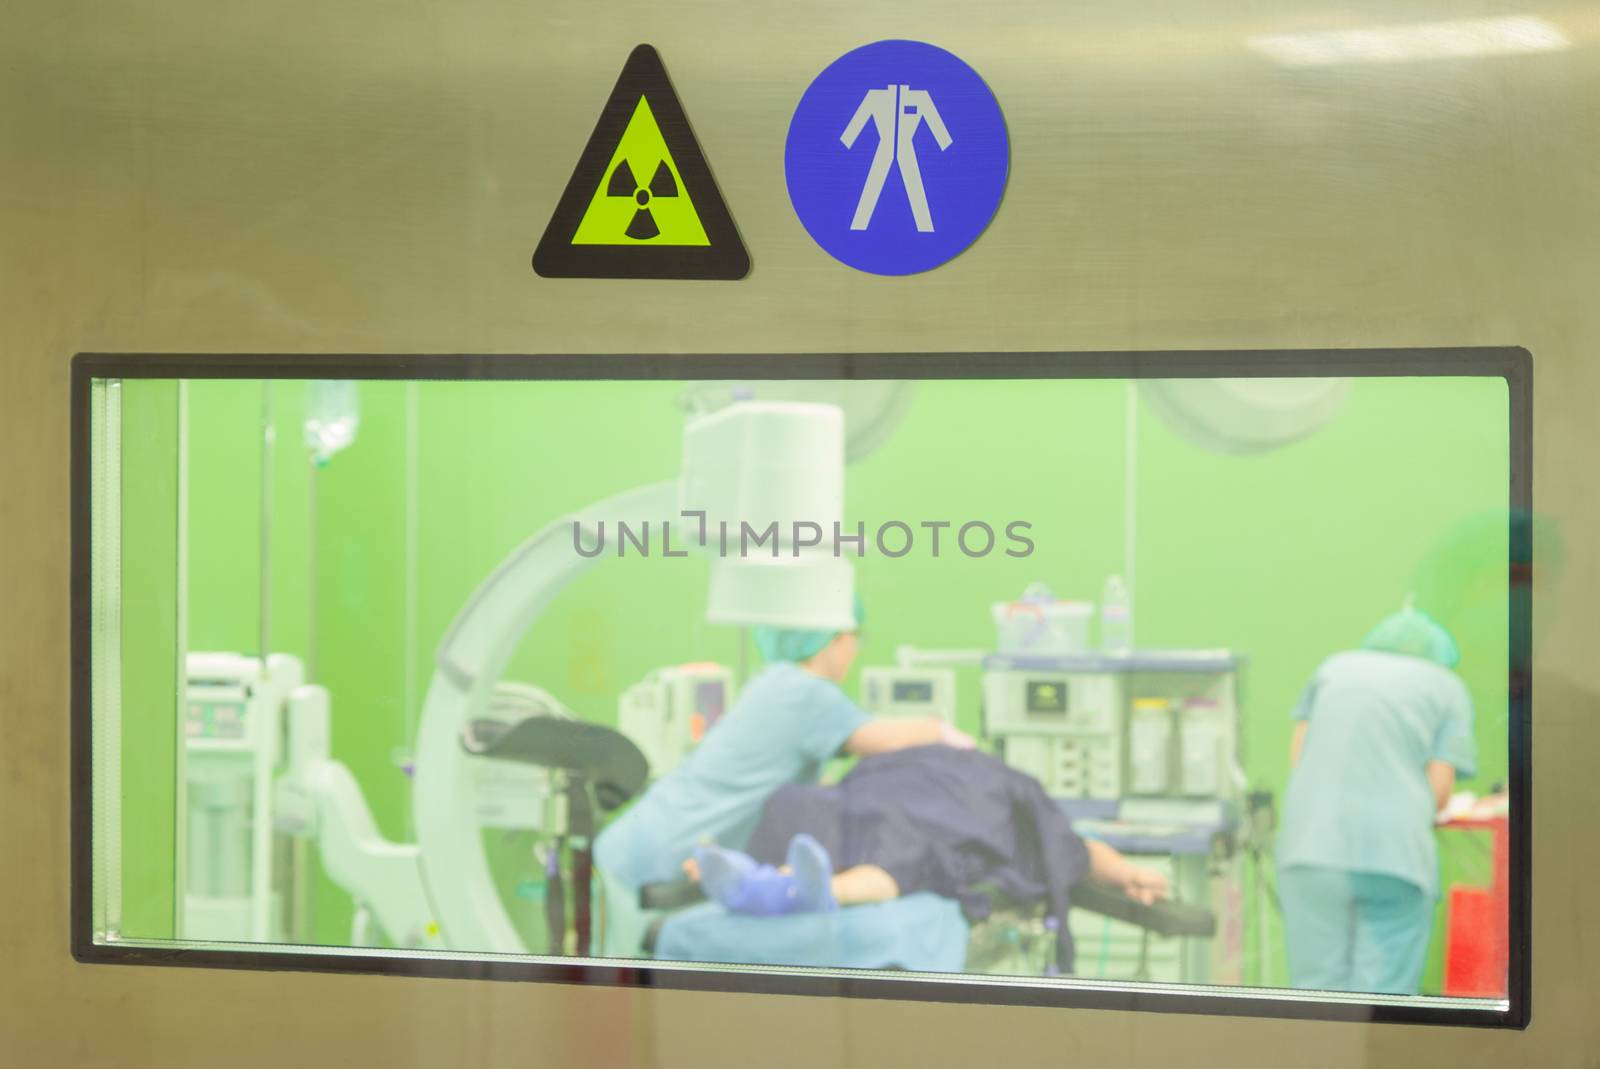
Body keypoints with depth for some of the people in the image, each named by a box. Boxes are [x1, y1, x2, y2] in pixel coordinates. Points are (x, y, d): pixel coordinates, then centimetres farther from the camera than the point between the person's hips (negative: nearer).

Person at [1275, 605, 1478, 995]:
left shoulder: (1335, 667, 21)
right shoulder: (1448, 688, 14)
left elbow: (1297, 757, 12)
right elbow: (1440, 790, 4)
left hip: (1311, 845, 2)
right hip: (1396, 854, -2)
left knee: (1319, 984, 6)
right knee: (1385, 995, 2)